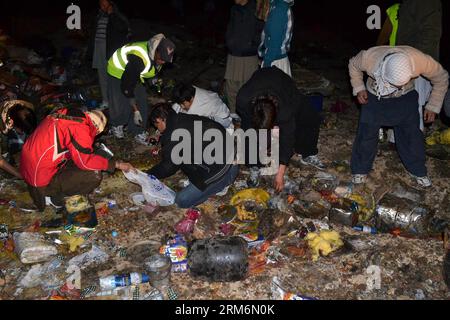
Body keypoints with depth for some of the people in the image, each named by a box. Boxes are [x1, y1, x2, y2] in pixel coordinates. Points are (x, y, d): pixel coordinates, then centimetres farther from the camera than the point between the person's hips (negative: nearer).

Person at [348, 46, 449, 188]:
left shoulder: (420, 60, -36)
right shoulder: (369, 57, -37)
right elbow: (353, 65, -10)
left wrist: (433, 107, -12)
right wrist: (359, 88, -18)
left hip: (406, 98, 1)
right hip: (375, 97, 0)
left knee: (412, 133, 2)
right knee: (367, 132, -2)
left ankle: (418, 171, 22)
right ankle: (360, 169, 18)